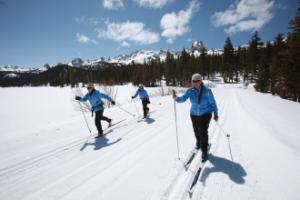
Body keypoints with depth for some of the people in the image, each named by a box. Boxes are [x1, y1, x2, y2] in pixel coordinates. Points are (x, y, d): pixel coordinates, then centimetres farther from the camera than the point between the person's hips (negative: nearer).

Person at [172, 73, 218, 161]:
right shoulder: (190, 91, -13)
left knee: (203, 132, -7)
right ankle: (198, 142, 51)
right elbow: (183, 99, -20)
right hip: (194, 114, 3)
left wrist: (215, 114, -2)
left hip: (205, 114, -3)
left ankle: (204, 151, 15)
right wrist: (176, 98, -42)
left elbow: (212, 103, -7)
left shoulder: (207, 91, -18)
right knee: (196, 131, 17)